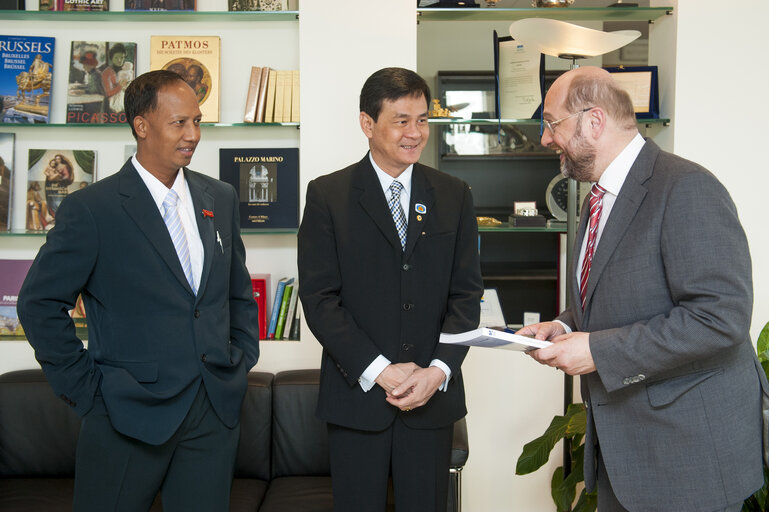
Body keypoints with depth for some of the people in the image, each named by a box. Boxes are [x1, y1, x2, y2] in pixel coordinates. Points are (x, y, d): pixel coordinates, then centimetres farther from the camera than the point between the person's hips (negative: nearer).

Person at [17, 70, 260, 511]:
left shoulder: (221, 199, 8)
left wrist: (243, 358, 8)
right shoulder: (91, 209, -9)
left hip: (217, 412, 4)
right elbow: (40, 303, -5)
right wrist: (85, 389, -7)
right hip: (131, 414, -4)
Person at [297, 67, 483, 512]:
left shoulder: (454, 196, 6)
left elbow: (466, 292, 3)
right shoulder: (327, 196, -2)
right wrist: (379, 370, -14)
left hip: (435, 391, 2)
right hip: (356, 393, -2)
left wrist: (439, 369, -10)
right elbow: (319, 298, -7)